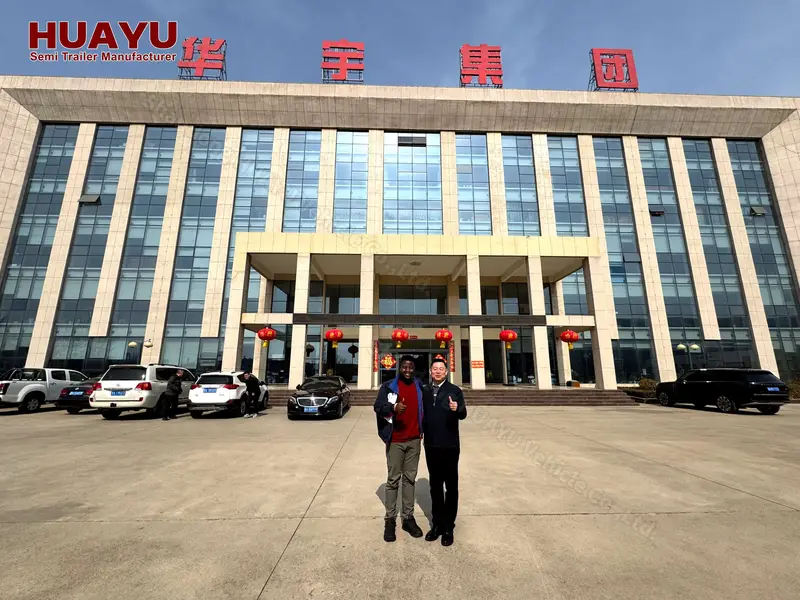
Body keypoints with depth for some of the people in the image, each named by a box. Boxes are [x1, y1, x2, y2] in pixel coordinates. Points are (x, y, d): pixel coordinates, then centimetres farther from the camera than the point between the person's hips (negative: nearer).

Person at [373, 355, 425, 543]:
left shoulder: (419, 387, 6)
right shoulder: (389, 386, -6)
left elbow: (423, 408, 15)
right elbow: (378, 406, -12)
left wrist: (421, 430, 8)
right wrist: (394, 407, -30)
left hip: (414, 440, 4)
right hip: (395, 441, -3)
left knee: (410, 479, 13)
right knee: (393, 480, 6)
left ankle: (408, 517, 25)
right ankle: (390, 520, 19)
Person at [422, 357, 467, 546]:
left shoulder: (455, 390, -7)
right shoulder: (425, 391, 4)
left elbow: (463, 414, -18)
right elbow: (422, 413, 6)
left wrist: (457, 409, -38)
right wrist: (420, 431, -5)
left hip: (450, 446, -4)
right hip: (431, 445, 4)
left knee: (451, 487, 10)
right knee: (435, 486, 16)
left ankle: (448, 527, 23)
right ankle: (437, 524, 31)